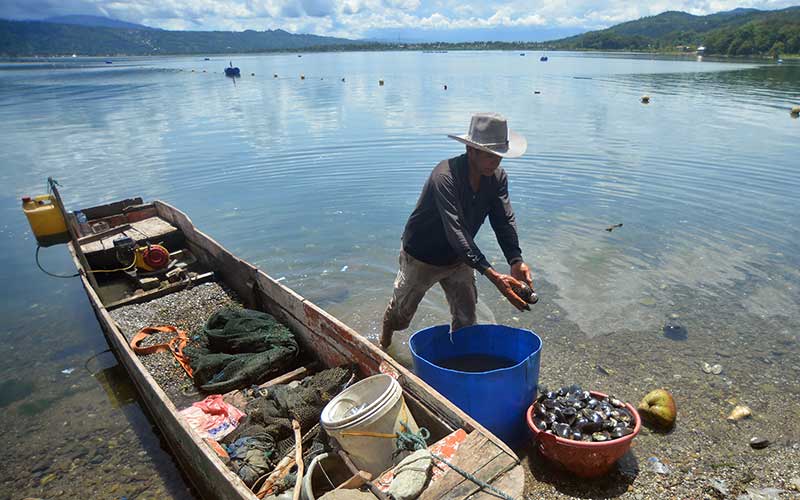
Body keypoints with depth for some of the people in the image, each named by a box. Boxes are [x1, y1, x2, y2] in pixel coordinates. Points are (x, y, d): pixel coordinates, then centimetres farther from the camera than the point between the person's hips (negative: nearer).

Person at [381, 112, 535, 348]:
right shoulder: (445, 176, -35)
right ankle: (386, 331, 51)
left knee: (466, 319, 5)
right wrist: (493, 275, -51)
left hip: (459, 258, 5)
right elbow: (456, 231, -44)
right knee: (402, 311, 17)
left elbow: (505, 221, -19)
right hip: (421, 256, -4)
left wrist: (516, 260, -39)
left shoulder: (497, 177, -14)